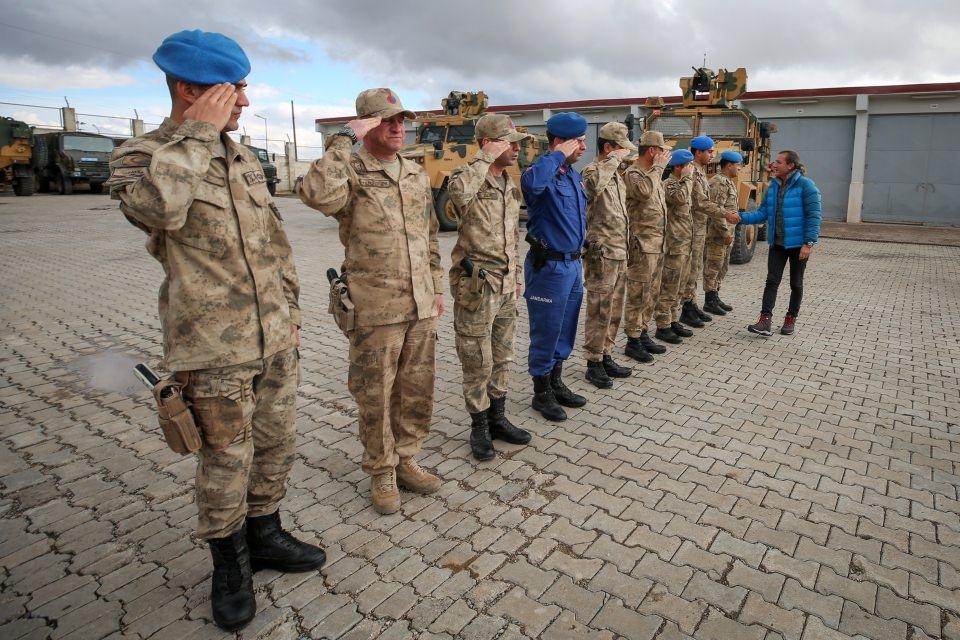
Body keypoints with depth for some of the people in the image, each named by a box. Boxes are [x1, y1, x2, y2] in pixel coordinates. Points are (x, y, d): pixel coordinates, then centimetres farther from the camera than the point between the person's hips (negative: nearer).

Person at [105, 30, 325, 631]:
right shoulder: (139, 155, -7)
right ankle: (230, 564, 29)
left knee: (276, 446, 16)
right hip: (215, 352, -6)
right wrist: (199, 132, -22)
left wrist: (290, 309, 14)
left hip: (277, 341, 6)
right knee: (227, 462, 6)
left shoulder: (245, 158, 11)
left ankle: (265, 537, 38)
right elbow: (155, 205, -32)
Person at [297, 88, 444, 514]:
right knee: (376, 395, 6)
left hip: (421, 306, 6)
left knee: (416, 391, 14)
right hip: (375, 310, -6)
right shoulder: (350, 173, -8)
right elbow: (317, 194, -32)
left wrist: (436, 287, 17)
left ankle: (405, 460, 33)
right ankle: (382, 472, 24)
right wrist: (345, 139, -23)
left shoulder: (417, 175, 12)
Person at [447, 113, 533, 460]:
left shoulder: (510, 186, 12)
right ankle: (479, 428, 20)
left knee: (501, 358, 16)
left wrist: (517, 272, 18)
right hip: (476, 287, -7)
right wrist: (486, 157, -28)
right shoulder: (467, 177, -12)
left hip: (506, 286, 8)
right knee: (477, 363, 4)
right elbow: (458, 190, -40)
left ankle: (498, 419, 31)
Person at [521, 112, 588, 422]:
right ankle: (542, 394, 19)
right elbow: (531, 182, -41)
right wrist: (558, 154, -28)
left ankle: (556, 384, 34)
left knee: (565, 330, 18)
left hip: (573, 263, 8)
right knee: (546, 332, 4)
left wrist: (578, 256, 18)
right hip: (549, 266, -8)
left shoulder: (574, 174, 11)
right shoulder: (544, 173, -15)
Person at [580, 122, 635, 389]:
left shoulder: (616, 175, 16)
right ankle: (593, 363, 10)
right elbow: (593, 184, -40)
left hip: (620, 254, 9)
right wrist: (614, 159, -26)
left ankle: (606, 357, 26)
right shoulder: (593, 171, -12)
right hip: (602, 255, -9)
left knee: (614, 312, 15)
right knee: (599, 312, -1)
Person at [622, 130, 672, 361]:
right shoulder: (632, 174, -11)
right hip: (642, 244, -9)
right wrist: (659, 167, -19)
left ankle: (643, 334, 24)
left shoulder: (654, 175, 16)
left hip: (657, 244, 9)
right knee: (638, 294, -4)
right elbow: (644, 191, -33)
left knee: (652, 293, 14)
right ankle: (633, 341, 5)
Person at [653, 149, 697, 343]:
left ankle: (674, 321, 23)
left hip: (684, 243, 10)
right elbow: (681, 198, -32)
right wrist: (688, 177, -19)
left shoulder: (681, 183, 18)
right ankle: (663, 326, 2)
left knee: (676, 286, 15)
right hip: (674, 244, -10)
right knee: (668, 287, -4)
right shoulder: (668, 184, -11)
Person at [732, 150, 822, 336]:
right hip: (777, 243, 5)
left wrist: (809, 243, -21)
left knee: (796, 283, 11)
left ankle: (791, 319, 25)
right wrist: (742, 217, -12)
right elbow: (763, 213, 4)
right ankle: (765, 321, -7)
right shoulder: (773, 186, 4)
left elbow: (813, 215, -17)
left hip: (798, 244, -4)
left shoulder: (805, 185, -14)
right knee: (772, 281, -3)